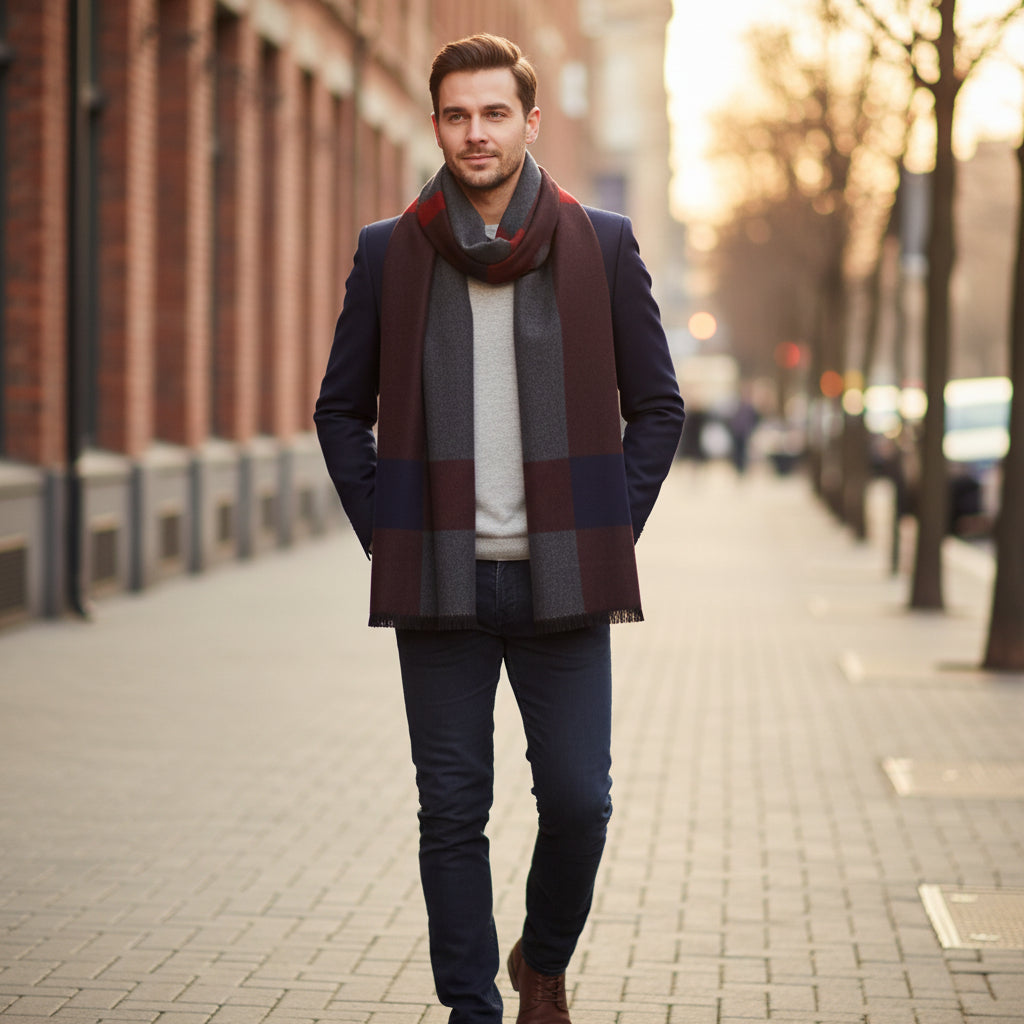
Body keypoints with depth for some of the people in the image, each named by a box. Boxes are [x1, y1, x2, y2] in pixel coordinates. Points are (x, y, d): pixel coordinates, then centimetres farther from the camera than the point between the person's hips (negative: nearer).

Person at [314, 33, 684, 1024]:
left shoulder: (603, 245, 4)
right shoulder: (390, 252, 5)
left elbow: (656, 406, 9)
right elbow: (341, 409, 12)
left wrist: (612, 531, 1)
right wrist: (384, 531, 2)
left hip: (562, 577, 0)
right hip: (439, 578, 0)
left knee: (578, 800, -1)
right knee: (453, 810, 3)